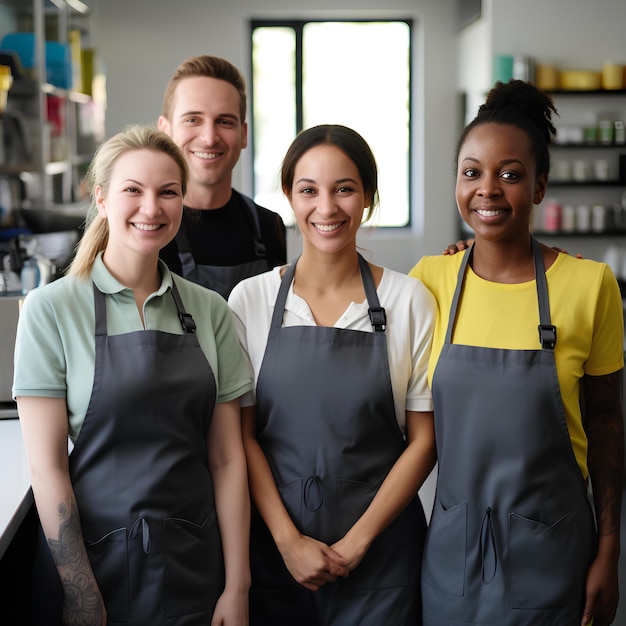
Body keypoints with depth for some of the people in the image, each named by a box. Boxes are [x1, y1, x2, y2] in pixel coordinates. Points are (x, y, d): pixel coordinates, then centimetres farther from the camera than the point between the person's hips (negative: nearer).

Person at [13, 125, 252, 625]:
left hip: (195, 564, 3)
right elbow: (47, 464, -9)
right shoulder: (51, 310, -8)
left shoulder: (210, 311, 2)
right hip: (97, 559, -3)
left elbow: (227, 458, 1)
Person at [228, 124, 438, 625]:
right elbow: (242, 434, -1)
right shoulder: (250, 300, 0)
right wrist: (289, 540, -9)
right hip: (274, 546, 1)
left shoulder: (410, 300, -2)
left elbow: (424, 439, -2)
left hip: (381, 553, 0)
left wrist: (356, 542, -8)